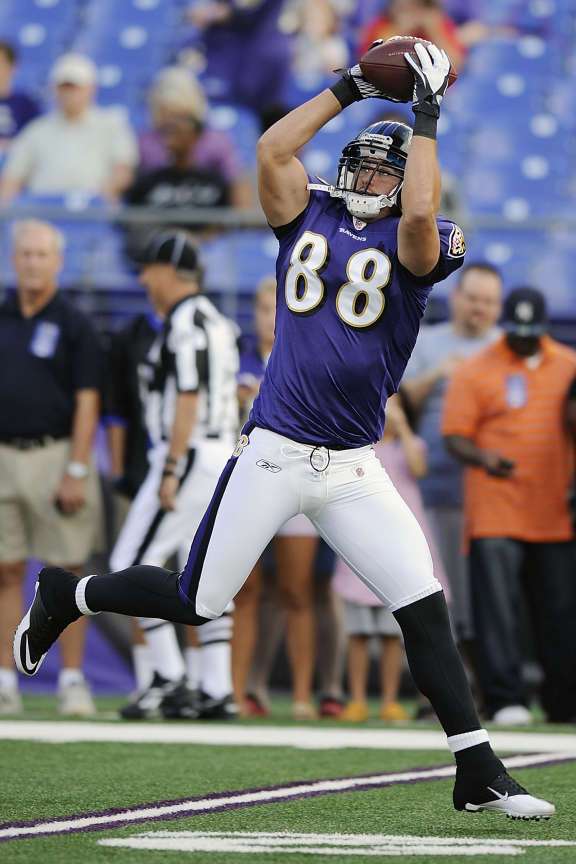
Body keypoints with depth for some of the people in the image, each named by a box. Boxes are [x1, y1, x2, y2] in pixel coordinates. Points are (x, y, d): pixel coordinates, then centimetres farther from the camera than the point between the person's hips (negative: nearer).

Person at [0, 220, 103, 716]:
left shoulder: (74, 326, 0)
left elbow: (87, 401, -5)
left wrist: (77, 470, -13)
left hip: (55, 453, -4)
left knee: (67, 571, -1)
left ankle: (73, 680, 3)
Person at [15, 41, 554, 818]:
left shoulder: (416, 245, 2)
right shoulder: (310, 216, 7)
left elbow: (421, 216, -23)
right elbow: (272, 149, -10)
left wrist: (427, 116, -15)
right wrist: (350, 88, -5)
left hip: (352, 471, 0)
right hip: (271, 456, 0)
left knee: (425, 609, -7)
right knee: (195, 604, 4)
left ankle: (479, 775, 0)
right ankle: (68, 596, 32)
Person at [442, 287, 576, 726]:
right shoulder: (475, 371, 1)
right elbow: (455, 436, -3)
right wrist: (482, 458, -23)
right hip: (495, 516, -4)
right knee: (498, 609, -9)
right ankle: (506, 701, -8)